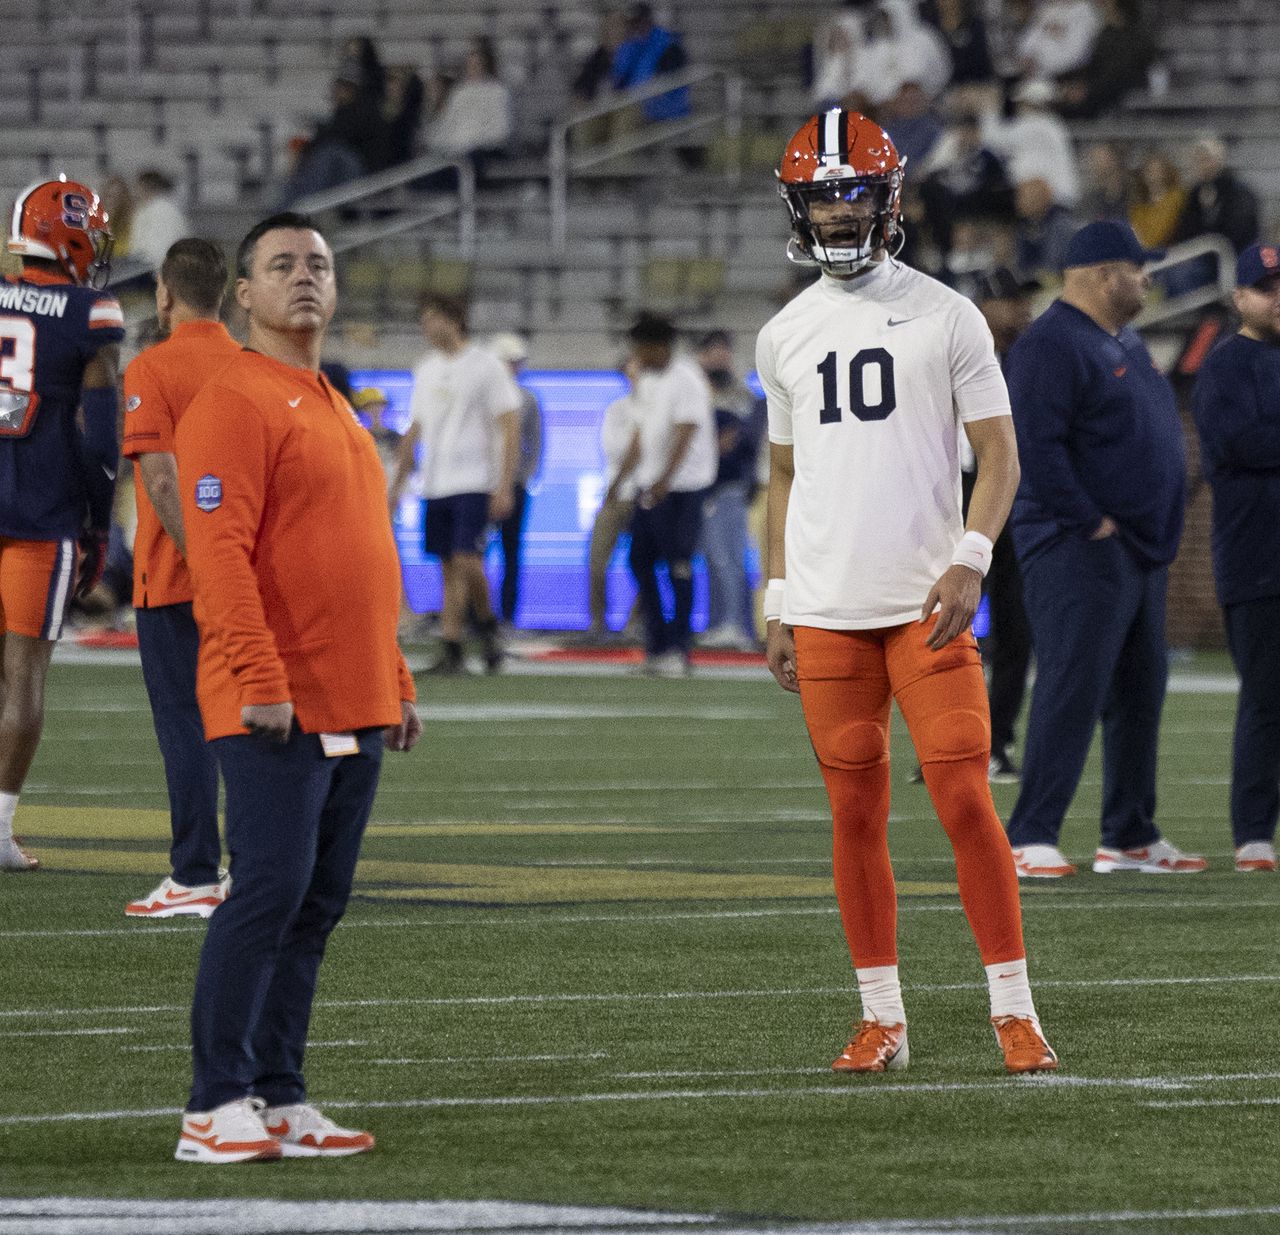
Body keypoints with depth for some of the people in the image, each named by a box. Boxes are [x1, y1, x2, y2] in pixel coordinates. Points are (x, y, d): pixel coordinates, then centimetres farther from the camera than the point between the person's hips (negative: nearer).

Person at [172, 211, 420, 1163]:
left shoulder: (338, 413, 21)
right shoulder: (234, 403, -9)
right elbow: (219, 552, -17)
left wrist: (397, 684, 22)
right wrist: (262, 679, -23)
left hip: (355, 709, 9)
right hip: (274, 709, -9)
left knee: (320, 902, 8)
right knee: (271, 888, -12)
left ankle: (281, 1100, 12)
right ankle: (216, 1109, -9)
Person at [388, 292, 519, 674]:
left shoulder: (485, 366, -4)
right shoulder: (426, 371, 15)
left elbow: (510, 428, -7)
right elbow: (414, 431, 21)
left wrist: (505, 486, -14)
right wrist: (397, 483, 16)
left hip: (475, 483, -6)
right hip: (436, 484, 6)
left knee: (466, 563, -15)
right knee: (450, 569, 4)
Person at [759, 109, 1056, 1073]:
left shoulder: (946, 317, 0)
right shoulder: (785, 337, 11)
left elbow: (999, 455, -1)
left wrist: (971, 561, -15)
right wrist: (778, 604, 13)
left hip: (928, 601, -3)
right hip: (827, 611, 3)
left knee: (965, 800, -9)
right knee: (857, 813, 4)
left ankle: (1014, 1009, -1)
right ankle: (882, 1018, 12)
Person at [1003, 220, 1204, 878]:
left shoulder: (1124, 341, 18)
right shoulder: (1050, 345, -14)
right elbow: (1034, 447, -23)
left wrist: (1155, 536, 16)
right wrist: (1091, 521, -22)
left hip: (1142, 552, 10)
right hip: (1079, 552, -10)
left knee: (1139, 694, 14)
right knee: (1071, 690, -14)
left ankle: (1130, 837, 22)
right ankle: (1030, 839, -16)